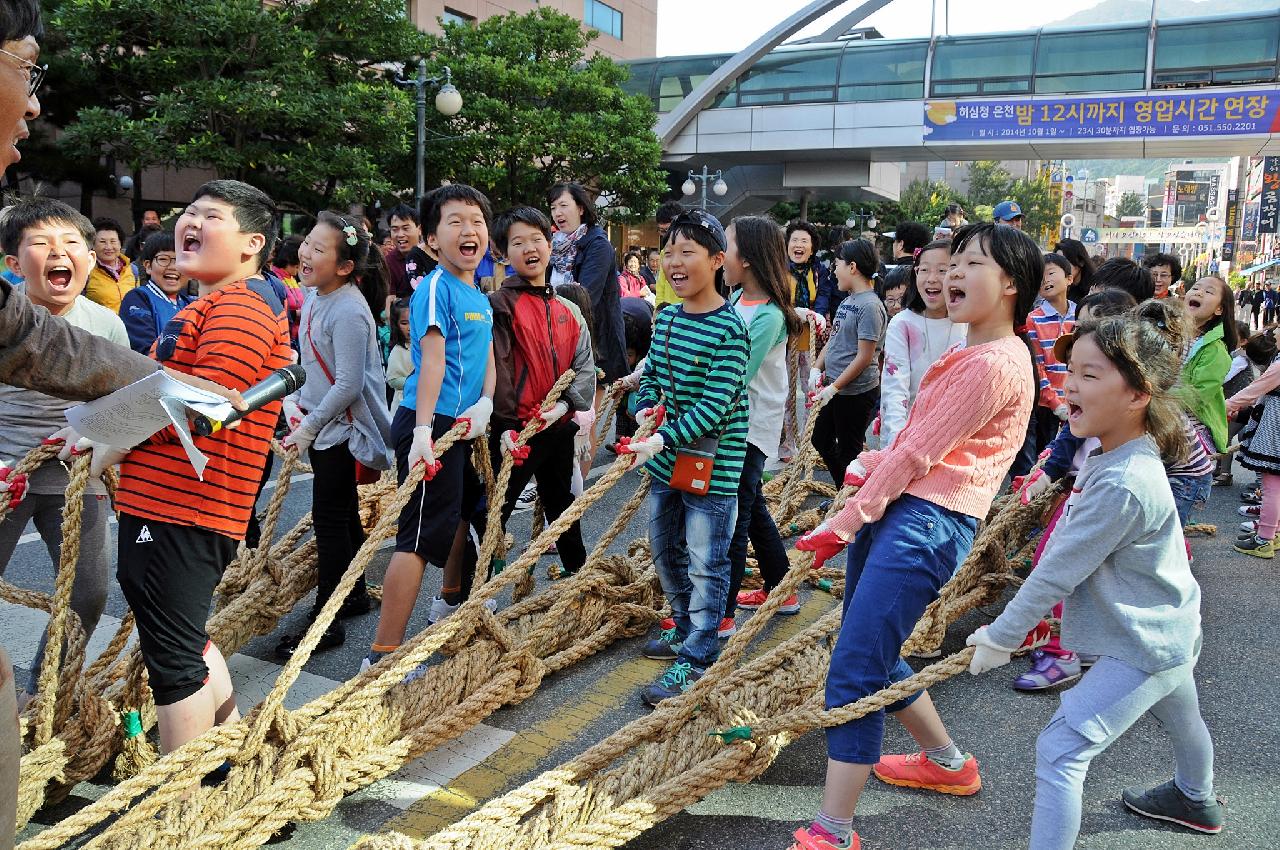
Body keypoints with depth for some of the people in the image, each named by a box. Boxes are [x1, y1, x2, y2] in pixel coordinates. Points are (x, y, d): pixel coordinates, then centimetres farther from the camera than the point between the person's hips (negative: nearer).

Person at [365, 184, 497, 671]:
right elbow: (432, 358, -24)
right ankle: (382, 656, -4)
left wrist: (486, 403, -9)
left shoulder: (479, 297, 14)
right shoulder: (436, 288, -13)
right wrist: (422, 432, -30)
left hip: (463, 425, 10)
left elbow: (487, 357, 11)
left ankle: (451, 604, 50)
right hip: (431, 426, -10)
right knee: (420, 536, -10)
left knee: (466, 511, 27)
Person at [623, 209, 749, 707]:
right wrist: (646, 407, -6)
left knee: (705, 563, 3)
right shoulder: (664, 317, 5)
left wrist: (663, 439, -29)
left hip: (712, 464, -8)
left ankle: (697, 657, 15)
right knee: (665, 549, 20)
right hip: (667, 460, 8)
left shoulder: (729, 328, -17)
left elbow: (715, 404, -22)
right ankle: (686, 629, 40)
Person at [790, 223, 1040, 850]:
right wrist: (871, 465, 6)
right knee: (874, 658, 20)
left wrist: (845, 523, -11)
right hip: (897, 506, 10)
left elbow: (917, 454, -15)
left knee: (853, 672, -11)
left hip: (927, 522, -10)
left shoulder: (993, 364, -13)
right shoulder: (971, 354, 20)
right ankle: (947, 762, 41)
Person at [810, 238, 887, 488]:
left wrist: (834, 387, -19)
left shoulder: (870, 306, -18)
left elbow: (864, 357, -20)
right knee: (821, 439, 20)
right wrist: (817, 369, 1)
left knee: (849, 451, 4)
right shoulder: (848, 301, 8)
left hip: (856, 392, -9)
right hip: (836, 389, 9)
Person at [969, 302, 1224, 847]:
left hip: (1145, 647, -11)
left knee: (1059, 750, -12)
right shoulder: (1123, 453, -4)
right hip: (1170, 629, 11)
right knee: (1180, 716, 35)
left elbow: (1056, 572, -28)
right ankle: (1197, 801, 63)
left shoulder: (1121, 485, -34)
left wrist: (1001, 637, -20)